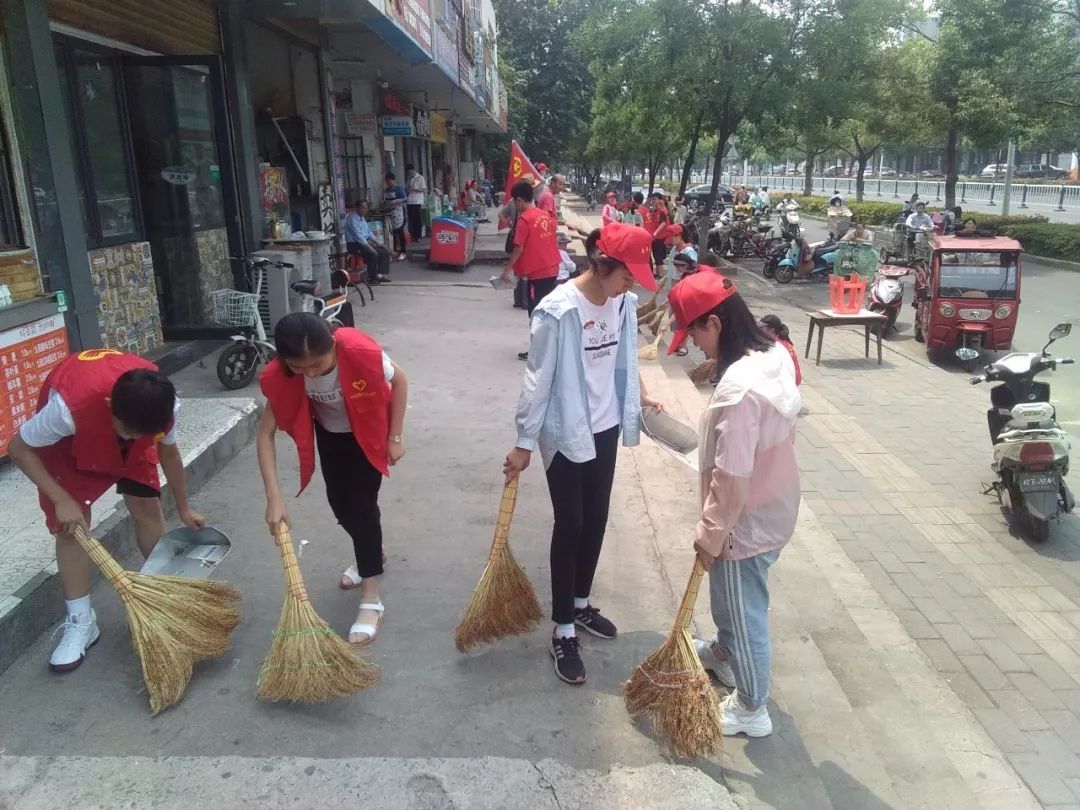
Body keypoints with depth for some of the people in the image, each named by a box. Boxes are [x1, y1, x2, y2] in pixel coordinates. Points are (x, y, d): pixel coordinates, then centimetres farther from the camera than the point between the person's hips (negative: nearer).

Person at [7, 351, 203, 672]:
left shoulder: (161, 405, -35)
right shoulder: (69, 407, -46)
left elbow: (168, 452, -12)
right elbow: (19, 448, -26)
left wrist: (184, 508, 0)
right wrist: (61, 499, -30)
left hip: (131, 416, 3)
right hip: (69, 439, -2)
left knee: (146, 505, -2)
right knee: (70, 524, -8)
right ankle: (81, 621, 3)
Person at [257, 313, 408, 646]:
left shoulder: (360, 351, -39)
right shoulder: (281, 377, -30)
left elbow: (399, 380, -19)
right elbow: (265, 434, -23)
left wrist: (396, 438, -16)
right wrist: (274, 497, -29)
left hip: (369, 431, -3)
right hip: (330, 434, 4)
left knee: (360, 502, -11)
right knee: (339, 502, 10)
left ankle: (371, 600, -4)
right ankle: (371, 554, 41)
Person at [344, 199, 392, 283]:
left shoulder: (362, 218, 14)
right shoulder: (352, 219, -15)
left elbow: (369, 232, 22)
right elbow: (358, 236, -23)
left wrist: (377, 243, 8)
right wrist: (369, 247, -26)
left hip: (365, 242, 9)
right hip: (354, 244, -9)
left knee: (385, 252, -3)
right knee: (373, 254, -31)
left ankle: (381, 275, -4)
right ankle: (372, 278, -18)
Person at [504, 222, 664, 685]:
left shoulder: (624, 303, -3)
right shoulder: (557, 311, -22)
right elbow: (538, 379, -17)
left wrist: (639, 396, 22)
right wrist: (524, 443, -13)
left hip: (606, 429, 6)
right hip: (565, 434, -6)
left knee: (596, 520, 16)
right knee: (570, 525, 1)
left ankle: (581, 605, 37)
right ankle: (562, 631, 16)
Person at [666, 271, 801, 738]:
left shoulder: (738, 387, -33)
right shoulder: (774, 354, -4)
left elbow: (731, 476, -29)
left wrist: (710, 533, -16)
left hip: (747, 523, -9)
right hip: (773, 507, 9)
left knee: (745, 612, 12)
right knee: (730, 596, 30)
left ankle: (751, 708, 33)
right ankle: (724, 654, 55)